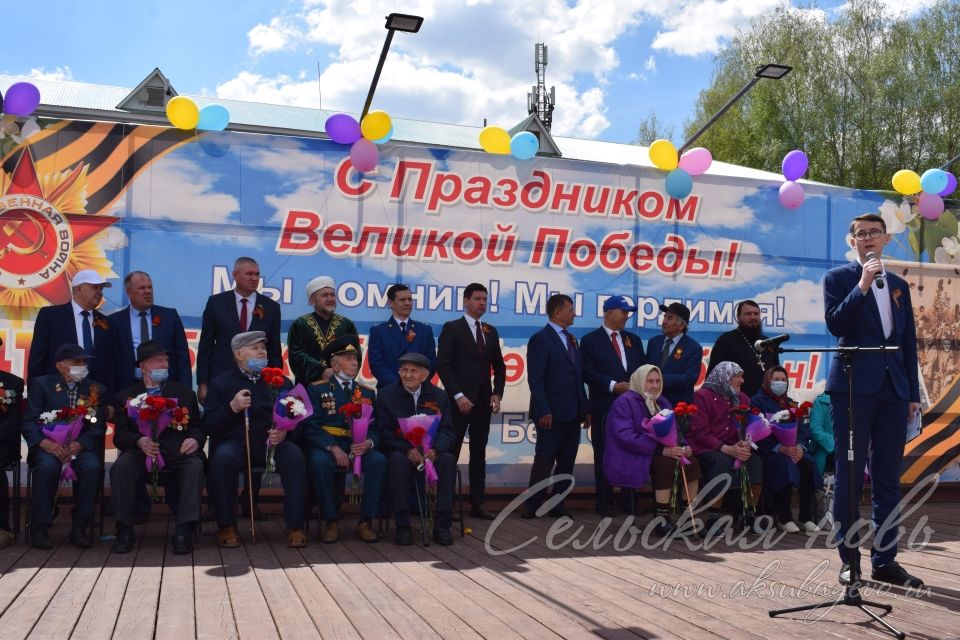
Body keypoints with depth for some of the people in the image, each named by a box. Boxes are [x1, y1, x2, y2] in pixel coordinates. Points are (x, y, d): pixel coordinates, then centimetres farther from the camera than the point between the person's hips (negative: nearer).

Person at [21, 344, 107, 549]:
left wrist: (79, 444, -17)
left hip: (82, 446, 1)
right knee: (48, 466, -35)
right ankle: (40, 528, -21)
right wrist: (45, 443, -21)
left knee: (92, 466, -31)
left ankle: (79, 528, -20)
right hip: (48, 446, -1)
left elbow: (99, 427, 3)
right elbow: (29, 421, -1)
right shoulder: (41, 384, 8)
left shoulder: (97, 390, 12)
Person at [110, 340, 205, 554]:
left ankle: (184, 531, -34)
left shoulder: (184, 392, 22)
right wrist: (139, 441, -15)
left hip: (177, 450, 0)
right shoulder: (127, 396, 19)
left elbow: (198, 426, 16)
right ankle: (124, 530, -23)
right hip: (141, 451, 0)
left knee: (195, 465, -32)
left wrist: (195, 439, -9)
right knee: (121, 466, -32)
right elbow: (120, 435, 8)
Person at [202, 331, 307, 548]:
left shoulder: (281, 382, 17)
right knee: (223, 456, -34)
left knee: (294, 455, -29)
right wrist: (232, 408, -14)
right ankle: (226, 526, -19)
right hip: (235, 443, -1)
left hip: (273, 443, 1)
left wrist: (285, 433, -11)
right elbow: (208, 426, 2)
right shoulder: (221, 383, 11)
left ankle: (295, 526, -24)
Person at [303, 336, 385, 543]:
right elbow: (310, 427, -5)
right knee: (319, 462, -36)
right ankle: (331, 522, -21)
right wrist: (333, 448, -20)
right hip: (325, 446, -2)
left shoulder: (368, 393, 17)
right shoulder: (317, 390, 6)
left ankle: (365, 522, -19)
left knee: (379, 461, -28)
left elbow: (375, 428, 11)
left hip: (358, 447, 3)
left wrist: (368, 443, -14)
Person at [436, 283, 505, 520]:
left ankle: (477, 504, 13)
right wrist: (458, 396, -16)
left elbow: (499, 367, 16)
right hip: (460, 401, -5)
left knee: (479, 454, 8)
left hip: (483, 401, 5)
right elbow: (442, 365, -9)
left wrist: (497, 393, 2)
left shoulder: (491, 331, 14)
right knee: (451, 454, -3)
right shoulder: (452, 328, -2)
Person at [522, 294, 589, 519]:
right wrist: (543, 411, -19)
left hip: (572, 414, 8)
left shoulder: (570, 340, 17)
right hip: (552, 414, -8)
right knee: (544, 460, -1)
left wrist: (585, 409, 13)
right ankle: (532, 506, 8)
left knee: (567, 462, 9)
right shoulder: (541, 339, -8)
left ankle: (557, 505, 18)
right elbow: (535, 379, -13)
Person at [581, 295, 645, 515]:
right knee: (604, 456, 1)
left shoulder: (633, 339, 18)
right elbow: (588, 372, -7)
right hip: (605, 407, -4)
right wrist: (613, 386, -15)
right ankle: (604, 503, 9)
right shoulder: (591, 340, 2)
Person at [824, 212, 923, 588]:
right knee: (849, 477, 0)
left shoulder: (899, 285, 17)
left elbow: (909, 342, 16)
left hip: (893, 391, 5)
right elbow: (835, 324, -12)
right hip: (853, 387, -5)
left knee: (888, 480, 8)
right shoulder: (838, 278, 3)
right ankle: (849, 561, 8)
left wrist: (913, 393, 11)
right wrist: (863, 285, -17)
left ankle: (885, 561, 16)